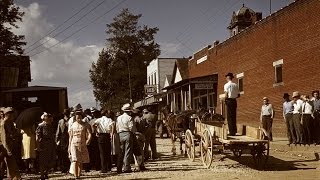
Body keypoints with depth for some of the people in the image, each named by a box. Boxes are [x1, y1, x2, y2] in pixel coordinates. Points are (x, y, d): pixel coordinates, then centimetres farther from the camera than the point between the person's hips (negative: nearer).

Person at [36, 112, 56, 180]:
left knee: (52, 162, 6)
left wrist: (54, 145, 14)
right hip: (43, 146, -6)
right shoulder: (40, 126, -8)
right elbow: (37, 137, -10)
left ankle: (45, 172, 27)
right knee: (43, 162, 1)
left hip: (51, 146, 6)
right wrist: (38, 146, -15)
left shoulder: (50, 126, 11)